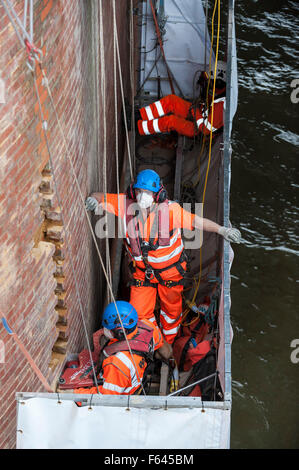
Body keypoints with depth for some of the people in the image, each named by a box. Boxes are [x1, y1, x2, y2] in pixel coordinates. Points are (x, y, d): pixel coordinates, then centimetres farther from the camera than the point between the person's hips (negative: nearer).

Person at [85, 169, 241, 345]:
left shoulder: (170, 209, -26)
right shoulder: (126, 204, -19)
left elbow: (194, 220, -21)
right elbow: (102, 197, -10)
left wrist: (222, 230, -29)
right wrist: (93, 200, -34)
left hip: (170, 269, -1)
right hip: (142, 270, 1)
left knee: (172, 309, 20)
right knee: (139, 313, 2)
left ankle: (168, 344, 48)